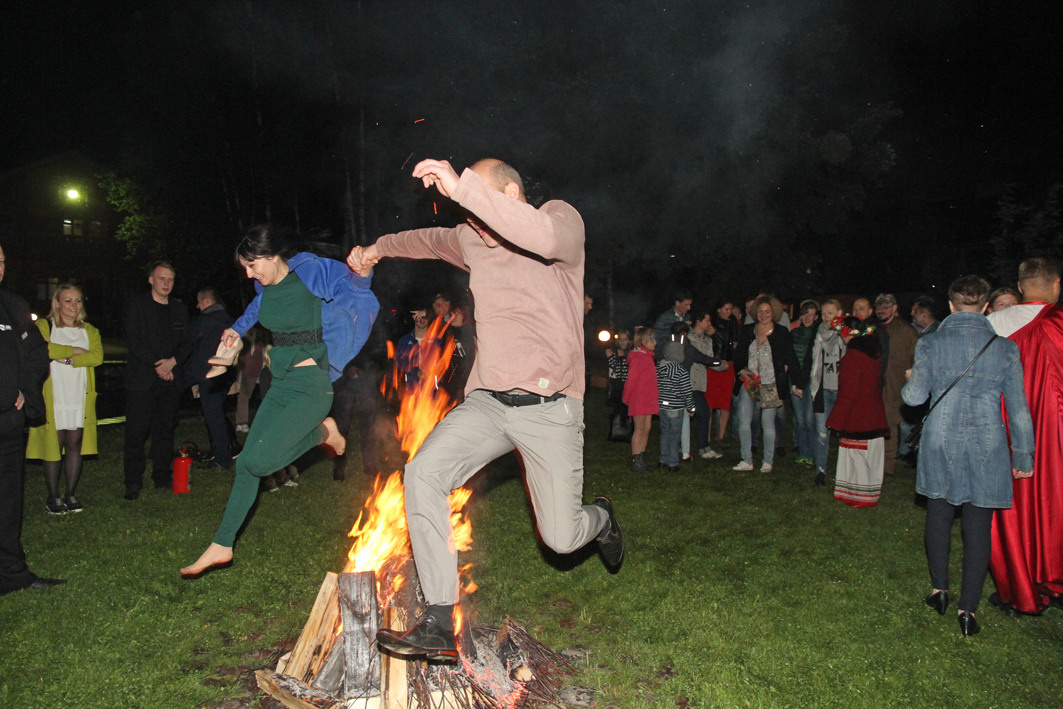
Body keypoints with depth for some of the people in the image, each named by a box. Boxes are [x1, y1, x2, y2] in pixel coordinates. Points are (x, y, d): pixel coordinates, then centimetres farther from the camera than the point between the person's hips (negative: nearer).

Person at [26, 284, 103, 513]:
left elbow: (97, 356, -2)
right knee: (53, 445, -1)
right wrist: (75, 351, -11)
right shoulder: (43, 326, 5)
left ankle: (70, 494, 12)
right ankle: (53, 496, 9)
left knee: (75, 444, 3)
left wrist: (68, 359, -14)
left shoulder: (89, 331, 15)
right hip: (53, 398, -3)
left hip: (80, 398, 3)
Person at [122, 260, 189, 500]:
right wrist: (156, 364, -12)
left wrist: (172, 361, -6)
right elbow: (132, 341, -5)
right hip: (141, 379, -3)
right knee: (136, 431, -5)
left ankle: (162, 478, 14)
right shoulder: (136, 304, 3)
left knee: (164, 430, 6)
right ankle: (133, 482, 2)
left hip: (170, 379, 3)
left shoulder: (179, 308, 15)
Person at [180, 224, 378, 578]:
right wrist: (238, 328, 25)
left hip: (312, 386, -7)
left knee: (259, 460, -16)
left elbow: (355, 283, -15)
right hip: (280, 386, 8)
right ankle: (221, 545, 21)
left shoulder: (309, 273, -10)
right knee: (246, 462, 5)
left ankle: (321, 432, 9)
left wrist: (361, 271, -36)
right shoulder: (266, 288, 11)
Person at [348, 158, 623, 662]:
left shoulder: (563, 218, -3)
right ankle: (439, 627, -13)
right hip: (487, 402, 5)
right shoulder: (473, 241, 14)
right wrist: (379, 247, 39)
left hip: (549, 407, -5)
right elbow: (429, 239, 38)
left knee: (561, 538, -3)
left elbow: (544, 237, -30)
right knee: (424, 471, -20)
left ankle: (600, 519, 38)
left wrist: (461, 187, -31)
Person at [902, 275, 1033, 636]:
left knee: (938, 517, 17)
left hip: (940, 445, 0)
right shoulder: (1005, 348, -2)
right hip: (987, 449, 0)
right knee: (978, 528, 6)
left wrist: (911, 380, 14)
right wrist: (1023, 456, 9)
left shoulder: (930, 343, -5)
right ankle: (968, 609, 10)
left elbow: (914, 396, -9)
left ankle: (939, 590, 27)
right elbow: (1019, 409, 1)